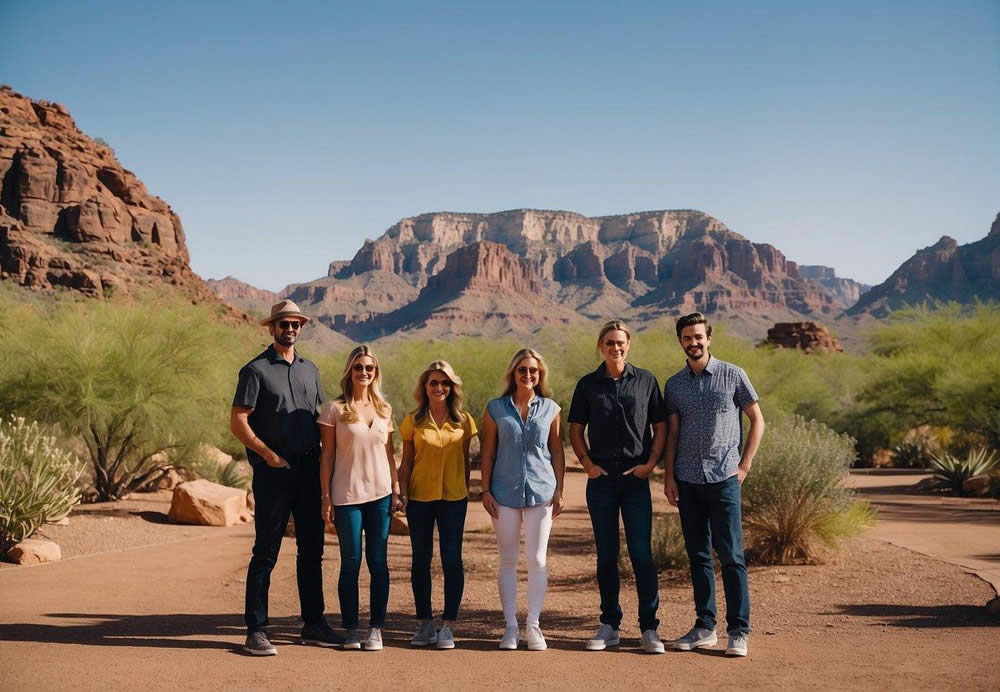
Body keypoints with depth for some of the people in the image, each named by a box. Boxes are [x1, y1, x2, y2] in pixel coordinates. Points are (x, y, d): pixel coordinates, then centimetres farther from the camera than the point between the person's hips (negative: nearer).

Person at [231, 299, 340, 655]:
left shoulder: (310, 369, 15)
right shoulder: (256, 370, -3)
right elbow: (237, 422, -9)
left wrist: (319, 456, 8)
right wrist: (269, 454, -13)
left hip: (308, 470, 6)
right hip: (273, 472, -6)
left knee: (312, 548, 10)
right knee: (266, 552, -3)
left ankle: (313, 624, 21)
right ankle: (255, 630, 4)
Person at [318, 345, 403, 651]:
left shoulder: (384, 409, 8)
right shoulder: (335, 409, -3)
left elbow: (389, 453, 13)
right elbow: (327, 456, -2)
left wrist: (396, 491, 7)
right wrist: (326, 497, -5)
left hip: (380, 494, 3)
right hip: (347, 496, -3)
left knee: (378, 562, 4)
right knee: (351, 563, 3)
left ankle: (376, 628, 13)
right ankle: (351, 628, 15)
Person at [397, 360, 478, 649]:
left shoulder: (463, 421, 3)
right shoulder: (413, 421, 2)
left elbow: (465, 459, 9)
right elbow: (406, 461, 5)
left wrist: (467, 491, 7)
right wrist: (403, 493, -4)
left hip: (453, 498, 0)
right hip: (419, 496, 1)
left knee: (452, 560, -2)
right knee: (421, 560, 8)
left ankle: (448, 626, 5)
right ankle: (425, 623, 19)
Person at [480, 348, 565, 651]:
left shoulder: (550, 409, 5)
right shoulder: (496, 408, 3)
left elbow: (557, 452, 7)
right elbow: (488, 452, 4)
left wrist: (559, 491, 3)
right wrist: (485, 490, -1)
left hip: (541, 490, 0)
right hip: (505, 492, 0)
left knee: (537, 560, 2)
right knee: (508, 560, 5)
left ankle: (533, 625, 11)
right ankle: (511, 626, 13)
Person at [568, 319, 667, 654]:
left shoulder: (646, 380, 5)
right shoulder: (588, 384, 6)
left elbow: (660, 427, 7)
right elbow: (575, 429, 10)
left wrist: (650, 463, -4)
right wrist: (587, 463, -3)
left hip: (636, 479, -1)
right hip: (601, 479, 1)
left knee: (642, 554, -3)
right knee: (606, 554, 7)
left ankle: (649, 629, 5)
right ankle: (609, 626, 17)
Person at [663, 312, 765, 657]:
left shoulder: (733, 376, 1)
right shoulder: (674, 385, 10)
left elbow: (757, 420, 5)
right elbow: (672, 433, 11)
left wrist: (744, 465, -1)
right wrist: (668, 477, 4)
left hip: (723, 477, -3)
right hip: (687, 480, 4)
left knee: (731, 554, -4)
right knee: (698, 554, 8)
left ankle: (739, 631, 3)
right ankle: (705, 626, 16)